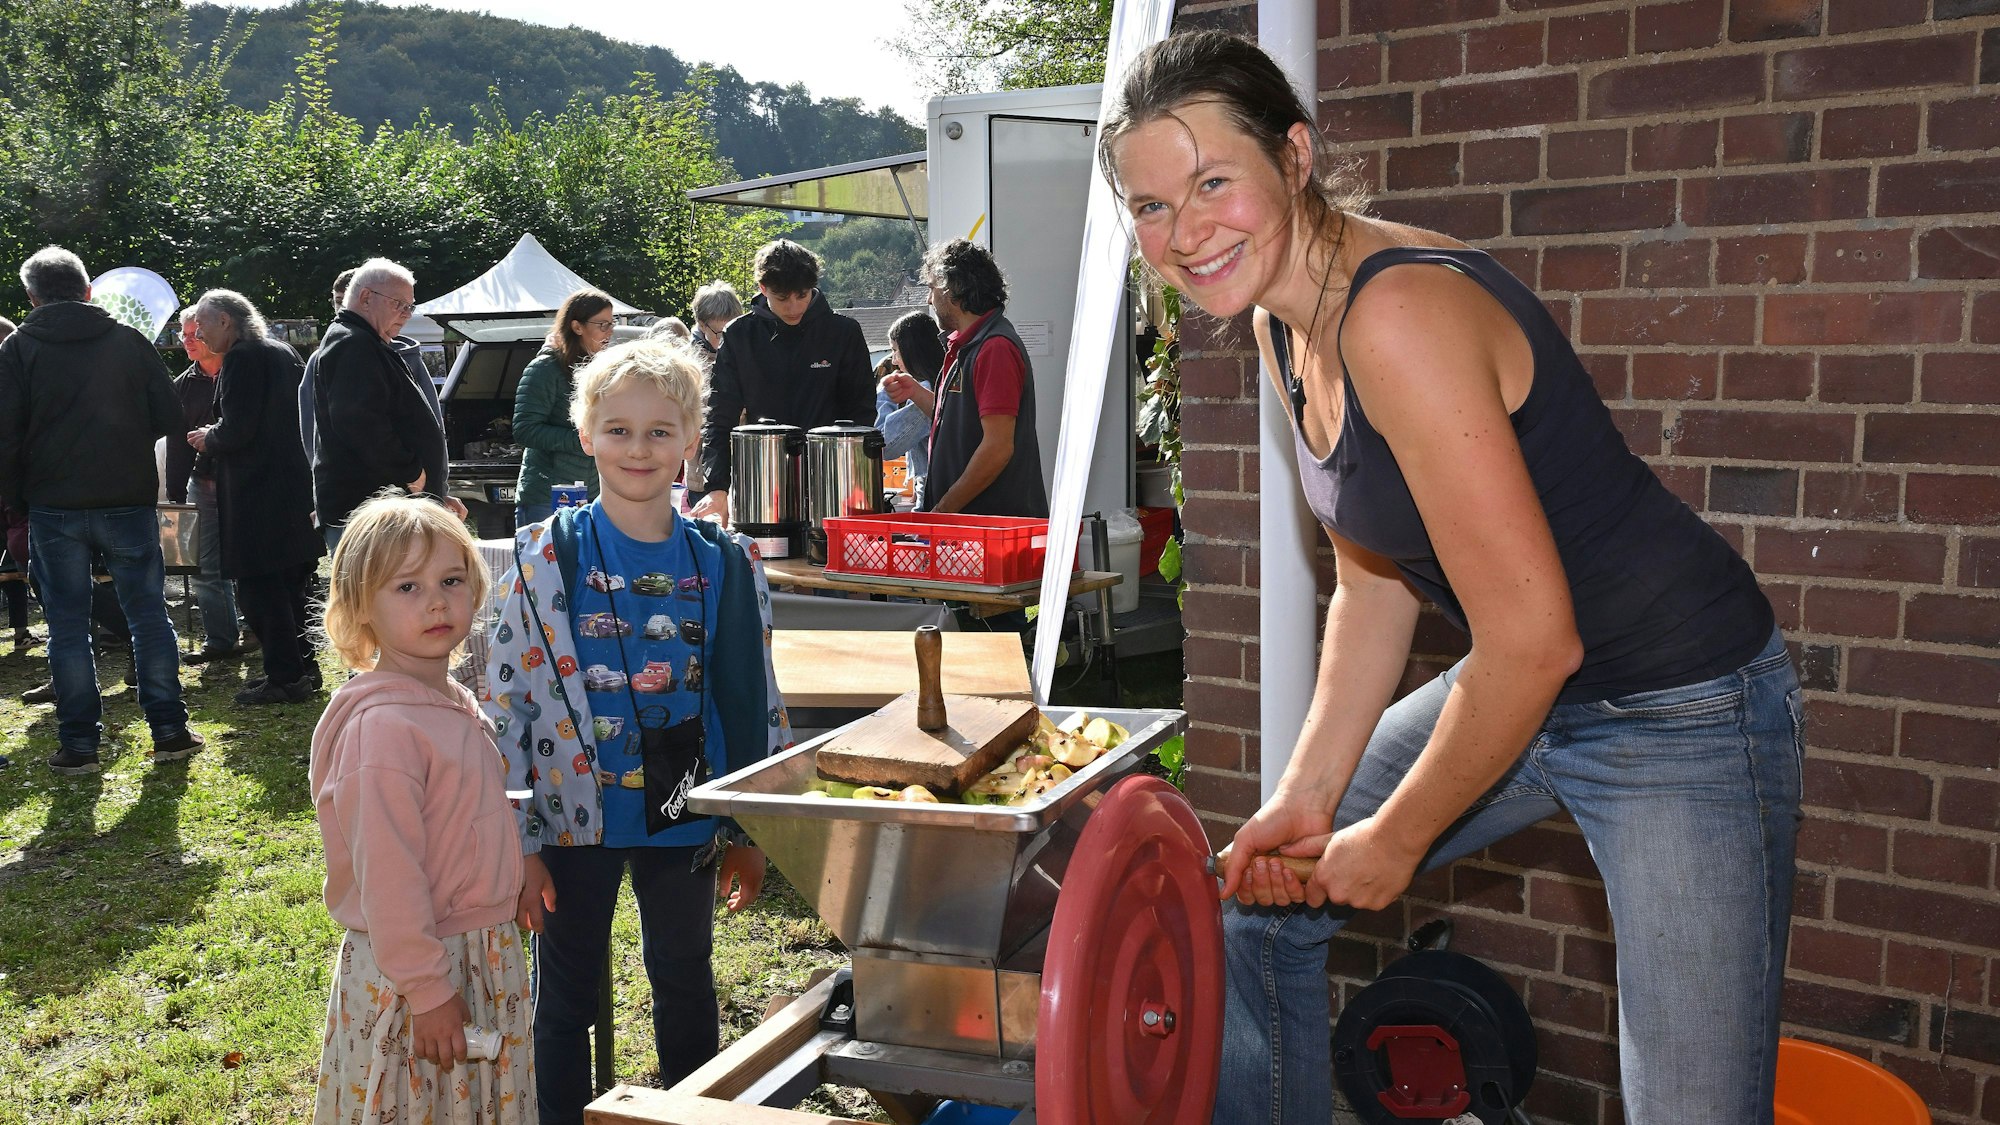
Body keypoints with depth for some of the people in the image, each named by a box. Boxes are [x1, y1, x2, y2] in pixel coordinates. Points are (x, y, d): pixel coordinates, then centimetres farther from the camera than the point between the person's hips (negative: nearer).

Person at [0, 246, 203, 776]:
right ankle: (170, 729, 10)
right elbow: (169, 418, 1)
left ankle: (78, 743, 9)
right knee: (148, 613, 10)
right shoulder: (129, 341, 1)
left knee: (68, 625, 6)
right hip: (129, 502, 1)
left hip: (54, 508, -1)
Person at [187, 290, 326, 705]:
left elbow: (236, 431, -20)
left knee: (258, 585, -3)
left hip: (258, 495, -9)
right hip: (297, 488, 9)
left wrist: (209, 438, 2)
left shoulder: (242, 358, -13)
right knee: (291, 584, 16)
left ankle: (285, 677, -1)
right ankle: (303, 668, 22)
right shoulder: (284, 353, 14)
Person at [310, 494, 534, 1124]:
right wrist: (427, 990, -18)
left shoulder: (456, 706, 5)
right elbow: (387, 876, -21)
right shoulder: (384, 725, -22)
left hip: (485, 954, 8)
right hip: (409, 977, -8)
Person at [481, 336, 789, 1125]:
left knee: (685, 983, 18)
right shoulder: (547, 556, -8)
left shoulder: (726, 565, -3)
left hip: (684, 815, 2)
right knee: (565, 993, 13)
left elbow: (757, 703, 3)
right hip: (576, 815, -2)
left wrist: (751, 832, 3)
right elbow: (507, 702, -7)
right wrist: (518, 842, -9)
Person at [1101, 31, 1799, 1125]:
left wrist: (1395, 840, -12)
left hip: (1680, 707, -9)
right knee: (1258, 899, 14)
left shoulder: (1401, 313, -28)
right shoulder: (1285, 326, 0)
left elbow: (1533, 639, -26)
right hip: (1519, 689, 9)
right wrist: (1307, 797, 2)